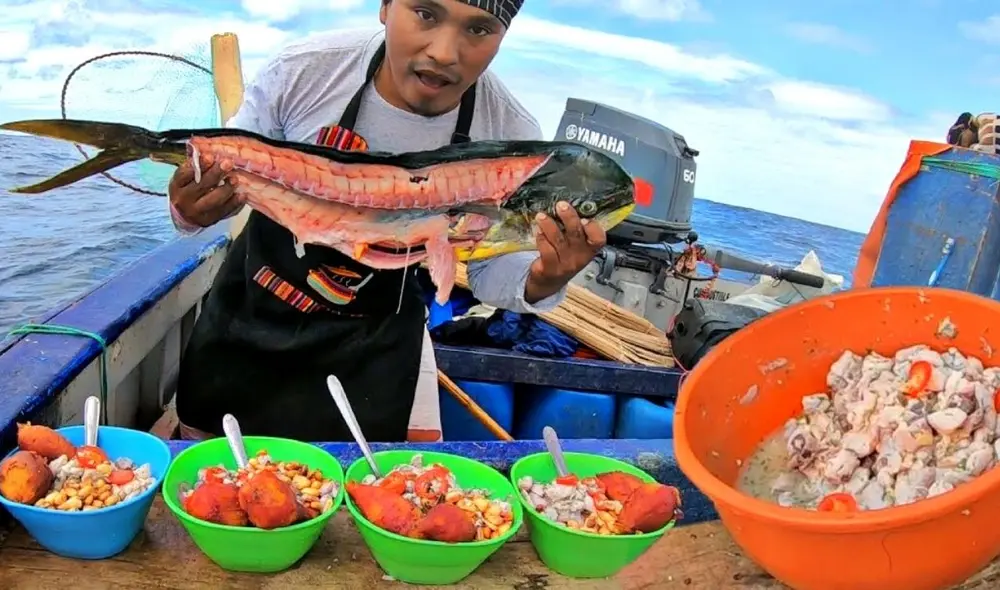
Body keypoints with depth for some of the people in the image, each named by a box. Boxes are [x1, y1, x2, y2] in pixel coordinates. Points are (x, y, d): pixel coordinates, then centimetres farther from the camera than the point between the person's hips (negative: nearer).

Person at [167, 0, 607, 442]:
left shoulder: (512, 138, -21)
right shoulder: (304, 71, -21)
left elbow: (490, 270, -8)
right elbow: (229, 171, -6)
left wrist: (538, 286, -31)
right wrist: (192, 209, -28)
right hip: (247, 318, 2)